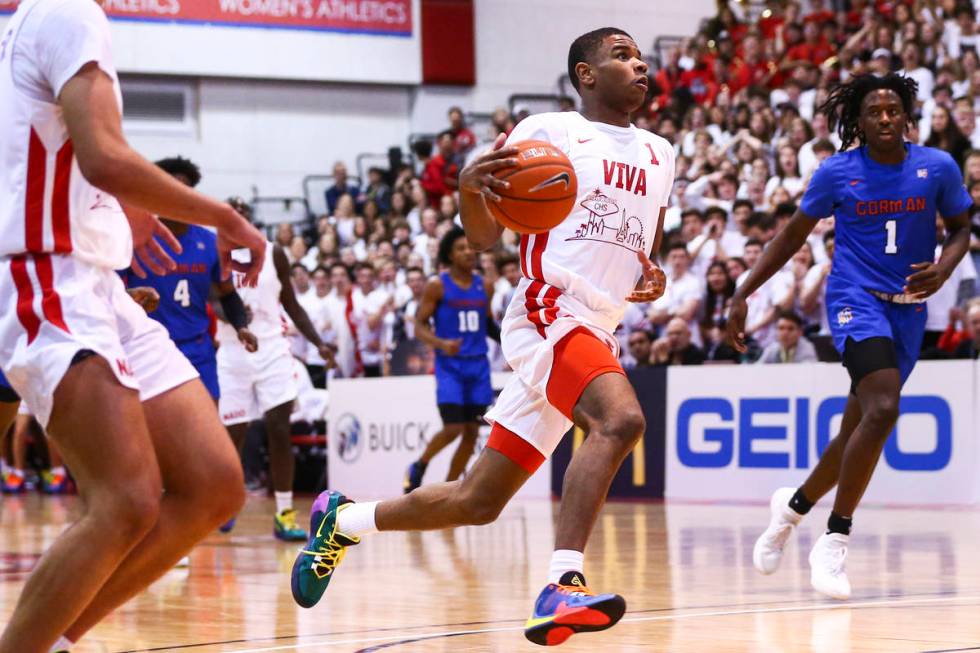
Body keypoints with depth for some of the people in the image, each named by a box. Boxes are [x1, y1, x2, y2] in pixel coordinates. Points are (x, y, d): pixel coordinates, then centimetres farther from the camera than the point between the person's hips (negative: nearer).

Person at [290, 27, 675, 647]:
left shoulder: (660, 154, 18)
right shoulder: (547, 131, 0)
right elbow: (485, 236, -1)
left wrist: (654, 276, 5)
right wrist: (470, 186, -23)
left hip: (597, 333, 7)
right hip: (549, 313, -7)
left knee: (477, 502, 8)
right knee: (621, 418, -35)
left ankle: (344, 520, 29)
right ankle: (563, 588, -40)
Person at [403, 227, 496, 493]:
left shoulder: (485, 286, 9)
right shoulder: (437, 286, -5)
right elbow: (419, 326, -5)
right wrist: (441, 344, -23)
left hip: (478, 365, 5)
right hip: (450, 364, -5)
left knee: (471, 432, 2)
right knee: (453, 428, -14)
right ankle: (418, 468, 13)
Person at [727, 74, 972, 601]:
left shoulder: (937, 167, 0)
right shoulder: (837, 172, -4)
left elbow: (960, 227, 12)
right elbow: (794, 235, 6)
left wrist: (943, 267, -10)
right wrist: (743, 294, 2)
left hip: (908, 307, 4)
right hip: (856, 299, -4)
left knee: (858, 430, 10)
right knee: (883, 409, -26)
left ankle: (794, 505, 37)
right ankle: (834, 541, -17)